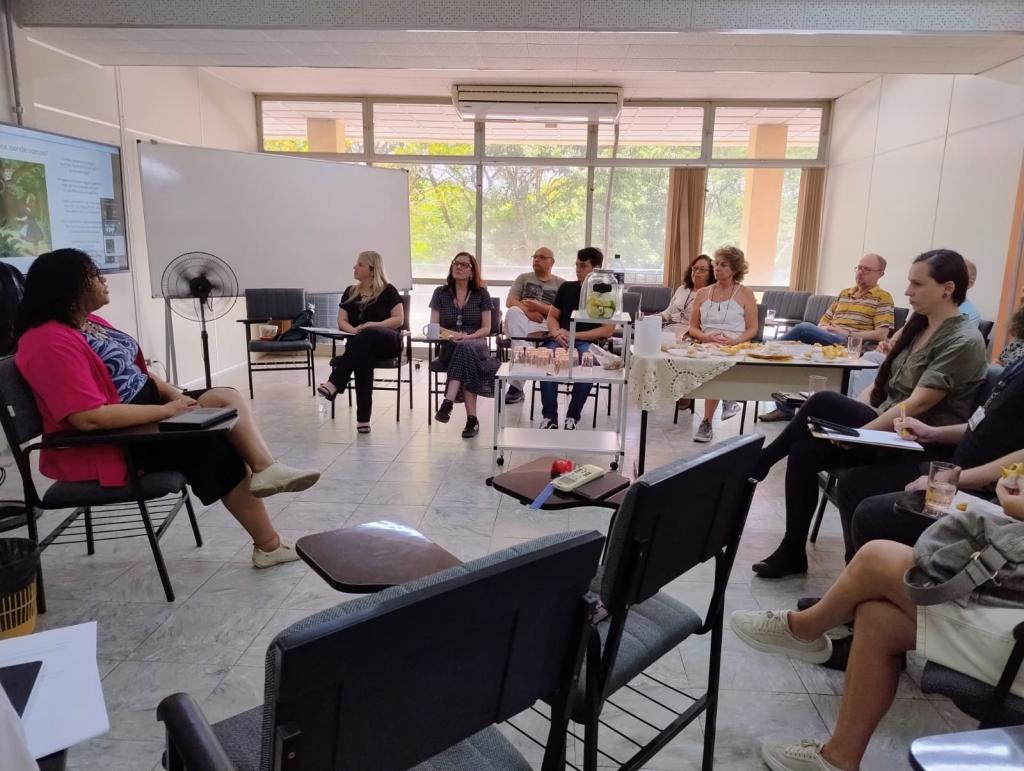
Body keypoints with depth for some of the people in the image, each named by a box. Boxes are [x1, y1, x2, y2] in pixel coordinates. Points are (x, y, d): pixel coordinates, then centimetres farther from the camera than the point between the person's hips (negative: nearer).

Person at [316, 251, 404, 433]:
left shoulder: (388, 291, 7)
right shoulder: (350, 292, 19)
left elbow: (399, 319, -1)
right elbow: (341, 322, 13)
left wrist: (374, 325, -16)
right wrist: (354, 330, -10)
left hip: (387, 341, -2)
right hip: (360, 342, 3)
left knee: (367, 335, -39)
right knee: (362, 356, -36)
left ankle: (334, 384, -46)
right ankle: (363, 418, -40)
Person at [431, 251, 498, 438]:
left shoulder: (481, 294, 8)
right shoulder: (441, 292, 10)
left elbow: (486, 329, 4)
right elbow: (433, 327, 6)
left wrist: (469, 337, -16)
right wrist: (450, 335, -15)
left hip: (476, 345, 0)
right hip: (448, 346, 0)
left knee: (465, 348, -38)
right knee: (466, 354, -36)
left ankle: (448, 402, -44)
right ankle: (472, 418, -42)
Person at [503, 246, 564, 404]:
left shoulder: (561, 284, 16)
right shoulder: (524, 278, 23)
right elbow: (510, 301, 7)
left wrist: (539, 307, -11)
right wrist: (527, 311, -11)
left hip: (545, 325, -2)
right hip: (521, 321, 2)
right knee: (513, 312, -35)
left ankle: (515, 385, -28)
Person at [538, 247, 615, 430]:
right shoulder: (566, 288, 17)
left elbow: (607, 331, -3)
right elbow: (552, 317, 18)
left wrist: (574, 335, -10)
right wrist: (557, 334, -5)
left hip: (588, 342, -2)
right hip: (561, 340, 3)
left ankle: (572, 417, -20)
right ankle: (549, 416, -25)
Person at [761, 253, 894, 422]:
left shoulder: (883, 298, 8)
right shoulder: (844, 293, 27)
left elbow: (881, 334, -4)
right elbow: (824, 321, 26)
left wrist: (847, 334, -12)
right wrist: (823, 329, 1)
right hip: (825, 342, 6)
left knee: (805, 328, -31)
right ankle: (785, 408, -20)